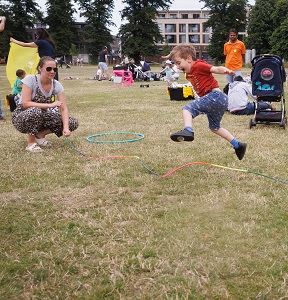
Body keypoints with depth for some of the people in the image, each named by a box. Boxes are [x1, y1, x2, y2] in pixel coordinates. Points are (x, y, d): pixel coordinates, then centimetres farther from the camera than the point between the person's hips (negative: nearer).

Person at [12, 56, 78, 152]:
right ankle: (31, 143, -16)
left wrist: (66, 127, -30)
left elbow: (63, 108, -14)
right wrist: (50, 105, -31)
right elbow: (25, 103, -27)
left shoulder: (56, 85, -9)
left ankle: (40, 134, 5)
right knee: (36, 111, -40)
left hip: (42, 117, 5)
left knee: (73, 123, -11)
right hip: (22, 118, -5)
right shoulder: (30, 79, -19)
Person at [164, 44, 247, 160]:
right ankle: (238, 146, 35)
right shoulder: (189, 73, 17)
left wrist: (226, 70, -40)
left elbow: (216, 69, -23)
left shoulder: (199, 65, -10)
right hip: (219, 102, 11)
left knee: (188, 108, -21)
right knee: (214, 127, 27)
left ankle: (188, 130, -46)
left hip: (216, 95, -11)